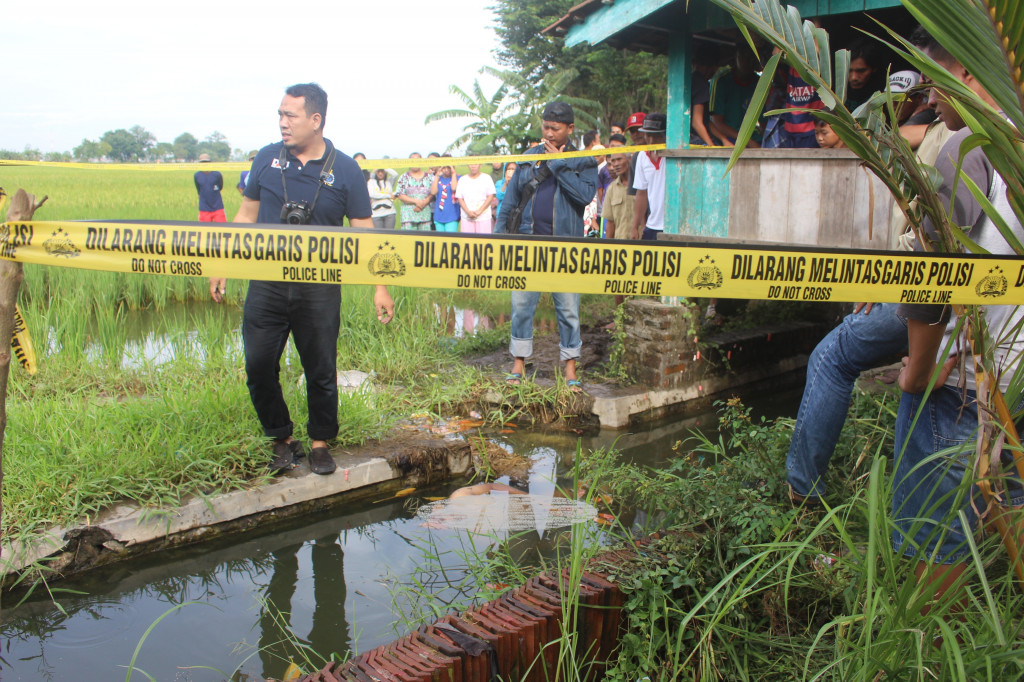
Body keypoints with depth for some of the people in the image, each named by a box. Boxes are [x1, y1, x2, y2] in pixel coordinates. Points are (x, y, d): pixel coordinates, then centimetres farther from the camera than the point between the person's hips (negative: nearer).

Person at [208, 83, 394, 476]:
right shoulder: (267, 159, 4)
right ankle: (282, 440, 21)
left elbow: (364, 232, 0)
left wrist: (379, 287, -6)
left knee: (321, 371, 6)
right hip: (266, 284, 2)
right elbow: (247, 215, 13)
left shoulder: (344, 170, -2)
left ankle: (320, 443, 25)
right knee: (259, 368, 1)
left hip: (319, 289, -2)